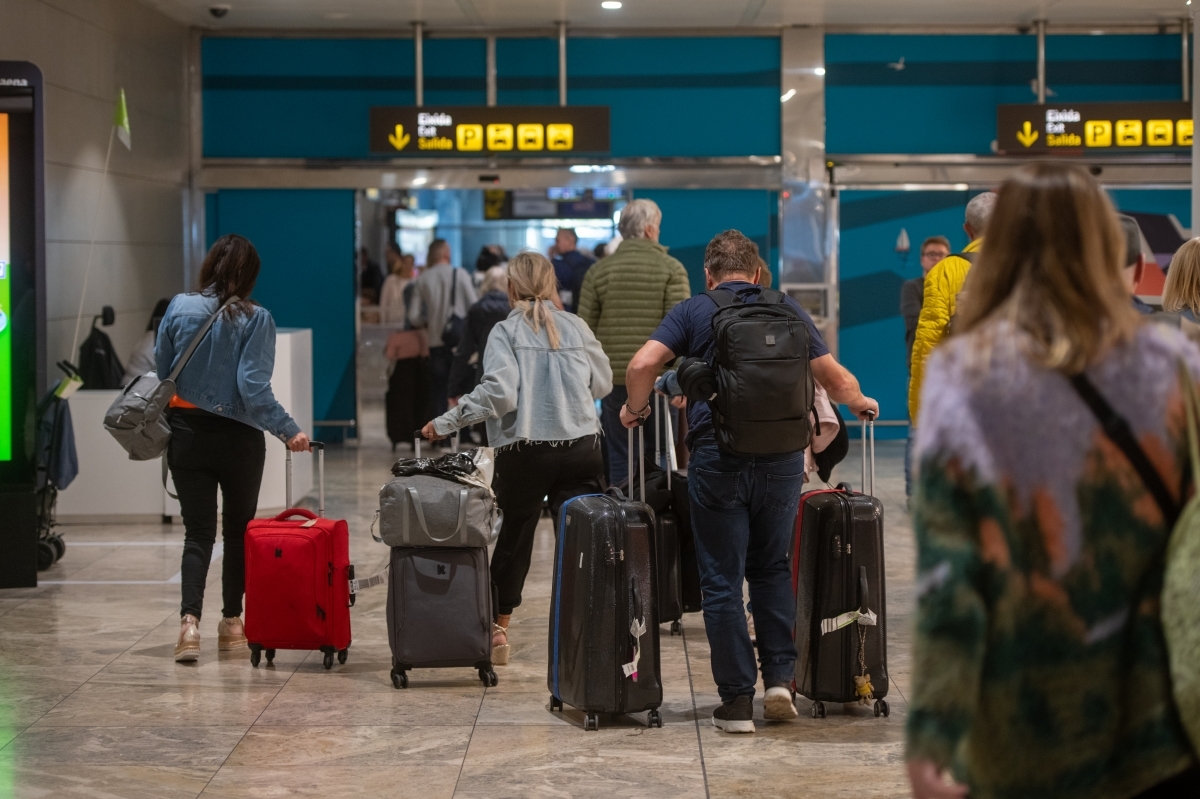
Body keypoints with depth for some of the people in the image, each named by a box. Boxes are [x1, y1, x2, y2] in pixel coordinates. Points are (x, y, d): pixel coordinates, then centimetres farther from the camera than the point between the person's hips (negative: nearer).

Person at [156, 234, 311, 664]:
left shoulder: (179, 308, -3)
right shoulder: (255, 319, -11)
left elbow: (161, 370, 3)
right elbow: (253, 387, -18)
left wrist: (166, 423, 18)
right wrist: (288, 430, -13)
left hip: (187, 432, 2)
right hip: (237, 436, -1)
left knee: (198, 531, 3)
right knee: (238, 529, 16)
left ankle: (190, 620, -17)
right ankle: (231, 622, 21)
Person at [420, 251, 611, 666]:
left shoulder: (506, 332, -5)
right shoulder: (576, 327, 4)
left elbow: (498, 392, -16)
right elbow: (602, 383, 11)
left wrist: (447, 422, -9)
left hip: (525, 449, -1)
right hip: (581, 446, 1)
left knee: (514, 539, 13)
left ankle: (498, 630, 23)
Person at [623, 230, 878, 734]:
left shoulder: (692, 312, 5)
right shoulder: (787, 310, 11)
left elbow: (643, 363, -9)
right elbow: (833, 377, 10)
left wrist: (635, 409, 10)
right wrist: (859, 403, 30)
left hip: (717, 458, -2)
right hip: (782, 458, 2)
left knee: (722, 580, 5)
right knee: (772, 568, 20)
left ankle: (737, 701, 5)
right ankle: (780, 677, 10)